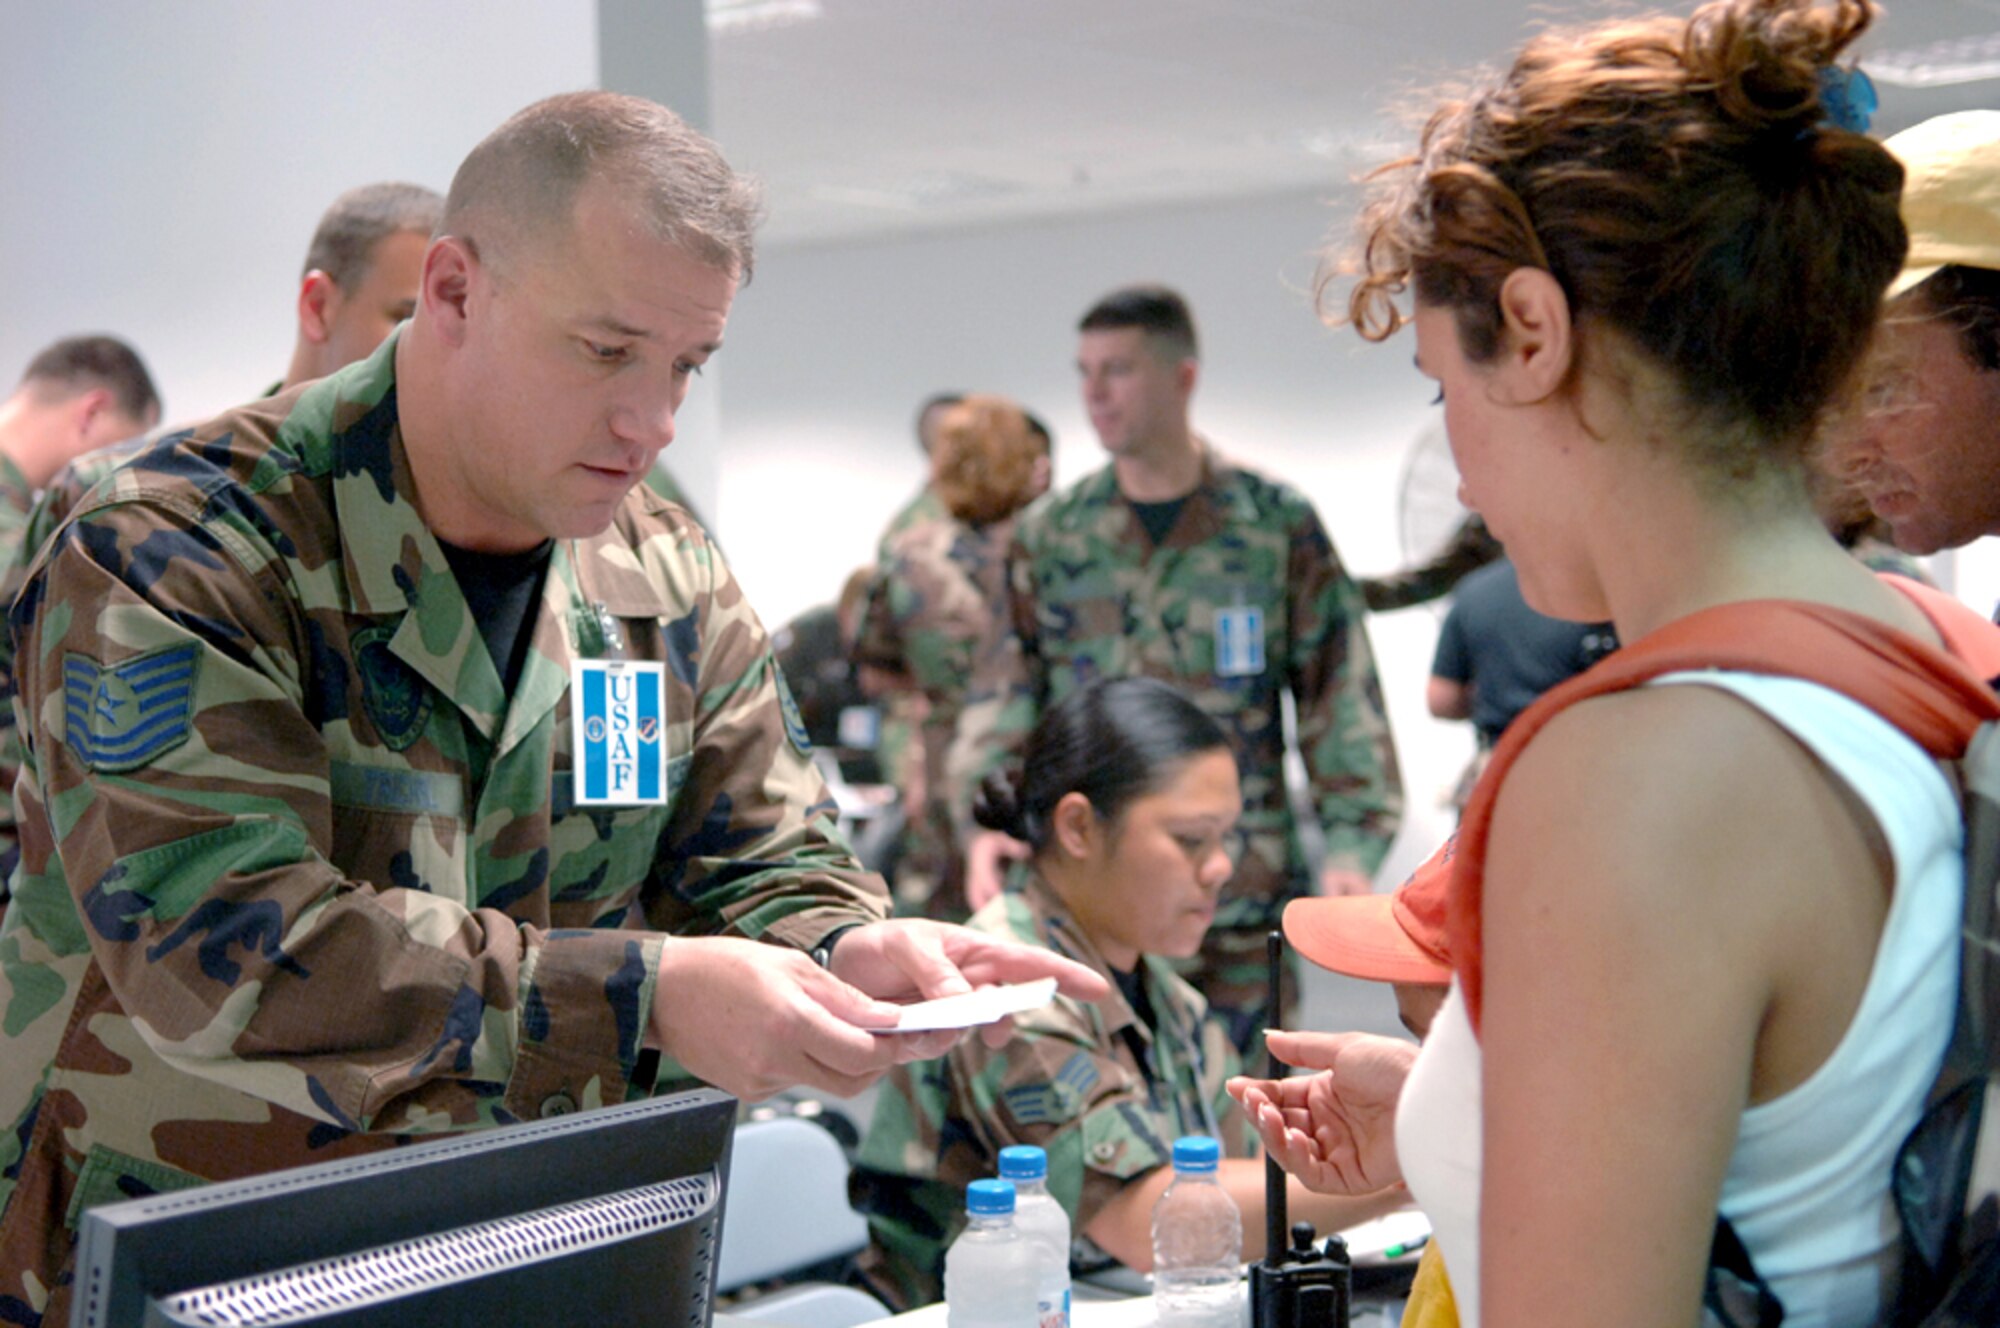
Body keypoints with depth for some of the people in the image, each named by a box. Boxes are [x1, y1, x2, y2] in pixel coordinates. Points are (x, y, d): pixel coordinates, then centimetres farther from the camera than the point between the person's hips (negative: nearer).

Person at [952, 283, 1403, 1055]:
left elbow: (1340, 691, 2)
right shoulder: (1049, 538, 9)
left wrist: (1352, 842, -8)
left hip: (1239, 899, -1)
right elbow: (1001, 691, 6)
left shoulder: (1279, 526, 4)